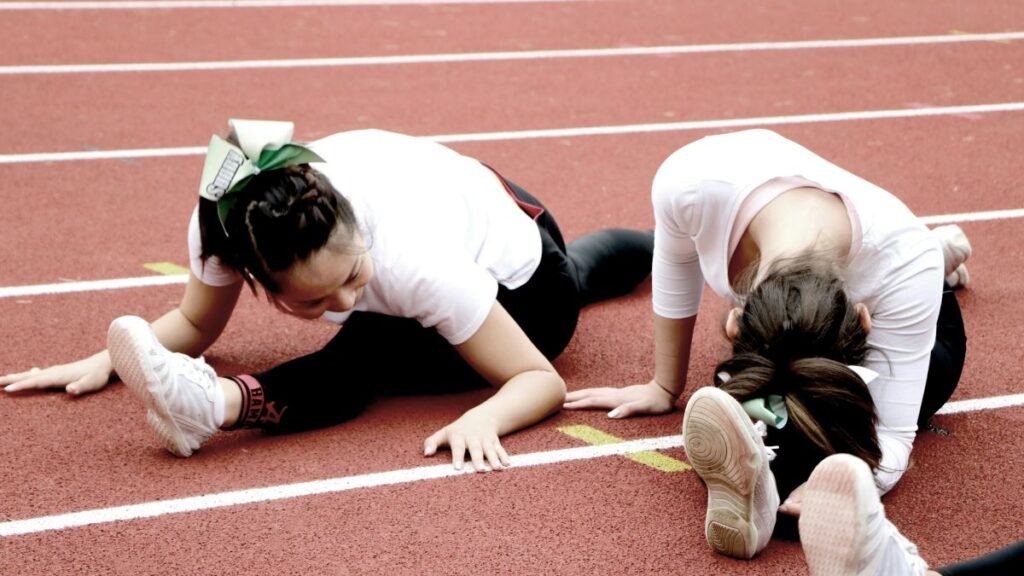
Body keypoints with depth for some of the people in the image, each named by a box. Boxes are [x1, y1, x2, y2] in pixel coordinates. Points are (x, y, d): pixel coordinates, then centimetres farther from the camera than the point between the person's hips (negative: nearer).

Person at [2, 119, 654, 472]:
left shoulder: (410, 263, -50)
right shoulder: (228, 225, -37)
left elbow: (543, 380, -43)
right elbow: (197, 323, -15)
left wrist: (482, 418, -63)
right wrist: (103, 362, -32)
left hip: (522, 276, -6)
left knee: (366, 355, -39)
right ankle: (650, 246, 70)